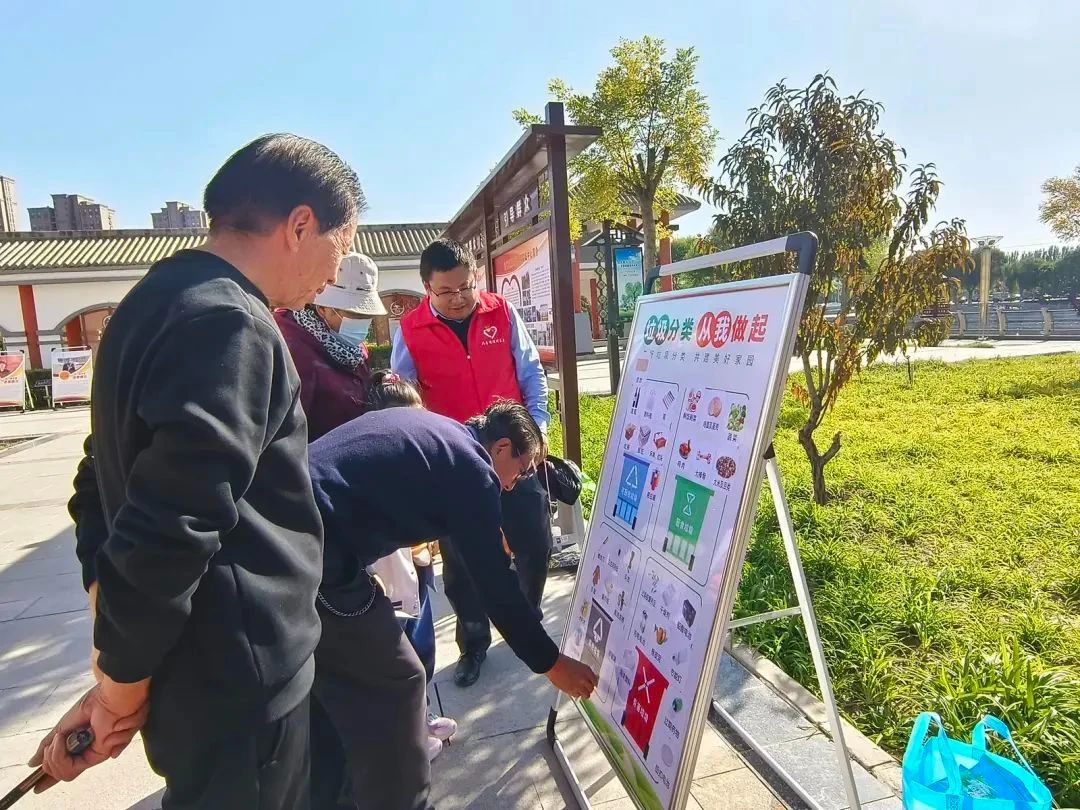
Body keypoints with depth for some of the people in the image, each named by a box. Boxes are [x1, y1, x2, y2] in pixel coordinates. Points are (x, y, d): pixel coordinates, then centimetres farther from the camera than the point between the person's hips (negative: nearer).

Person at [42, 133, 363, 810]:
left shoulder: (158, 301, 8)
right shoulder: (229, 326, -23)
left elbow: (103, 489, 12)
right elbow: (163, 538, -27)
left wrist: (117, 672, 13)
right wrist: (123, 691, -9)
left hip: (194, 669, 9)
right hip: (237, 679, -9)